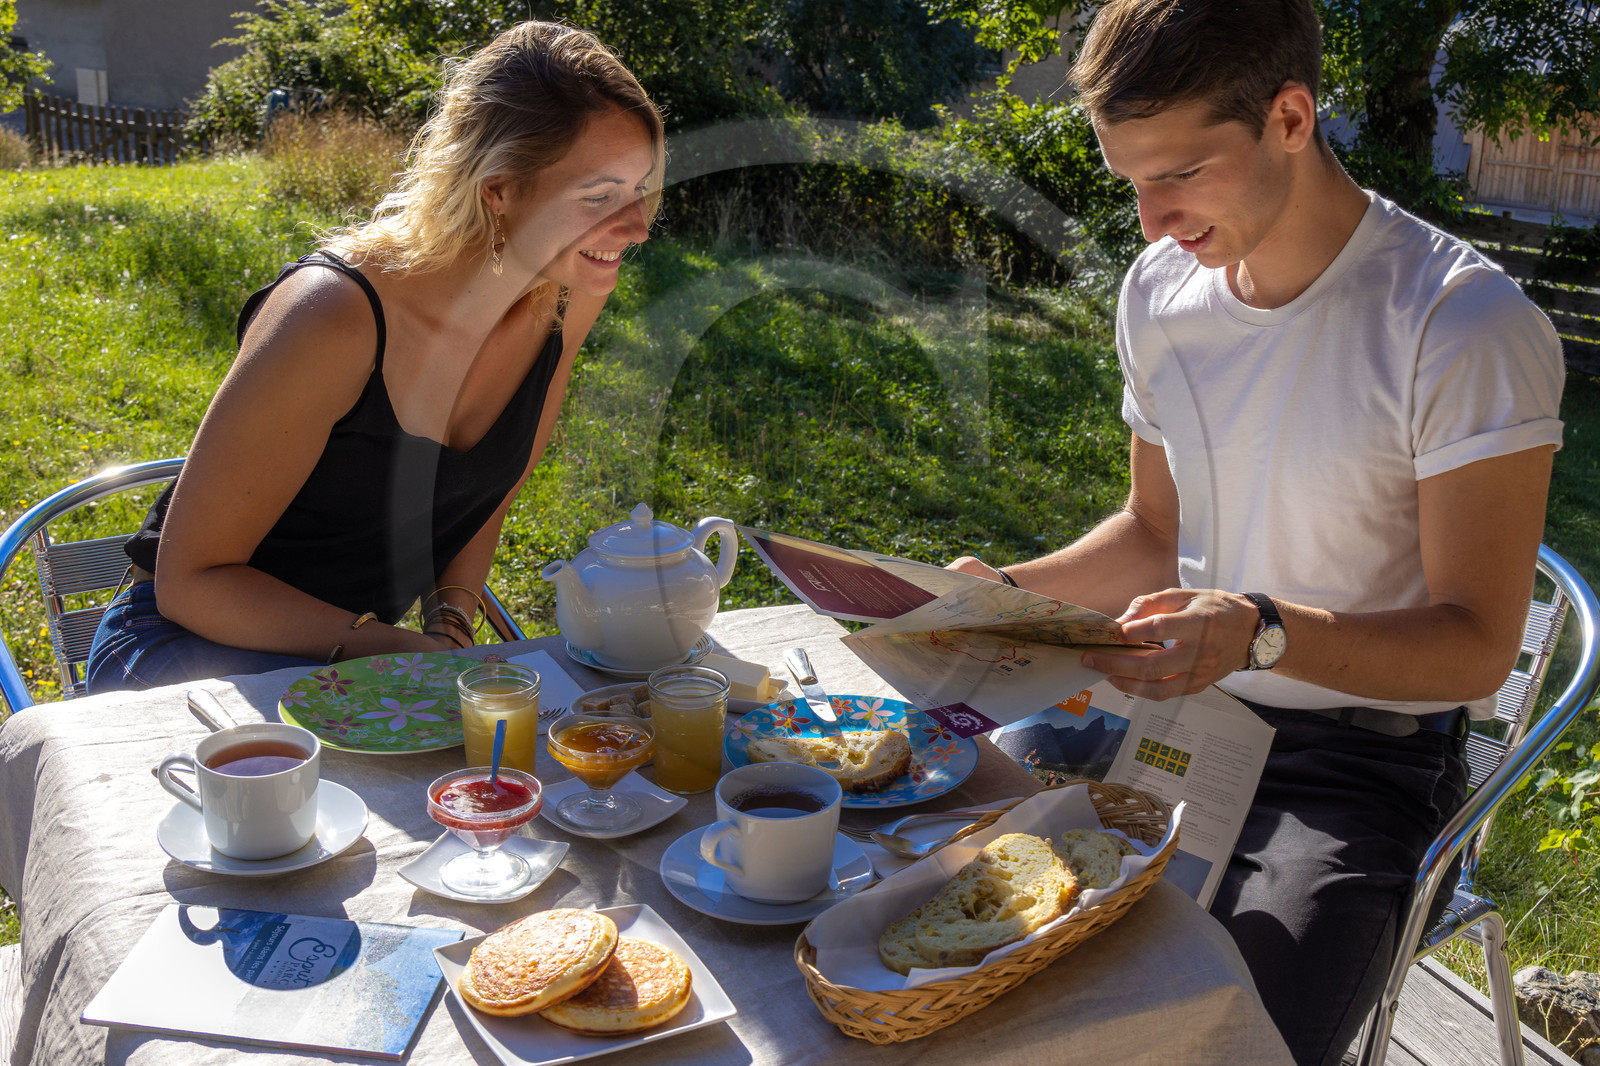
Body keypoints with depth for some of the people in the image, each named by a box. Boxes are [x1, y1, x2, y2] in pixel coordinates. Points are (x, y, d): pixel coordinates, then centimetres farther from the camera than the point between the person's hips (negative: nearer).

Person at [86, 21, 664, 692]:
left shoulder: (566, 298, -10)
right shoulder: (334, 317, -29)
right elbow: (190, 580, -20)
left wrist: (450, 630, -5)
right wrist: (399, 651, -27)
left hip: (360, 645, 6)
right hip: (186, 638, -5)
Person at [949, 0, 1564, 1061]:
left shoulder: (1470, 328, -18)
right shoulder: (1161, 290, 2)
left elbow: (1477, 645, -15)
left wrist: (1266, 633, -32)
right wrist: (1009, 592, -4)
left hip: (1367, 752, -5)